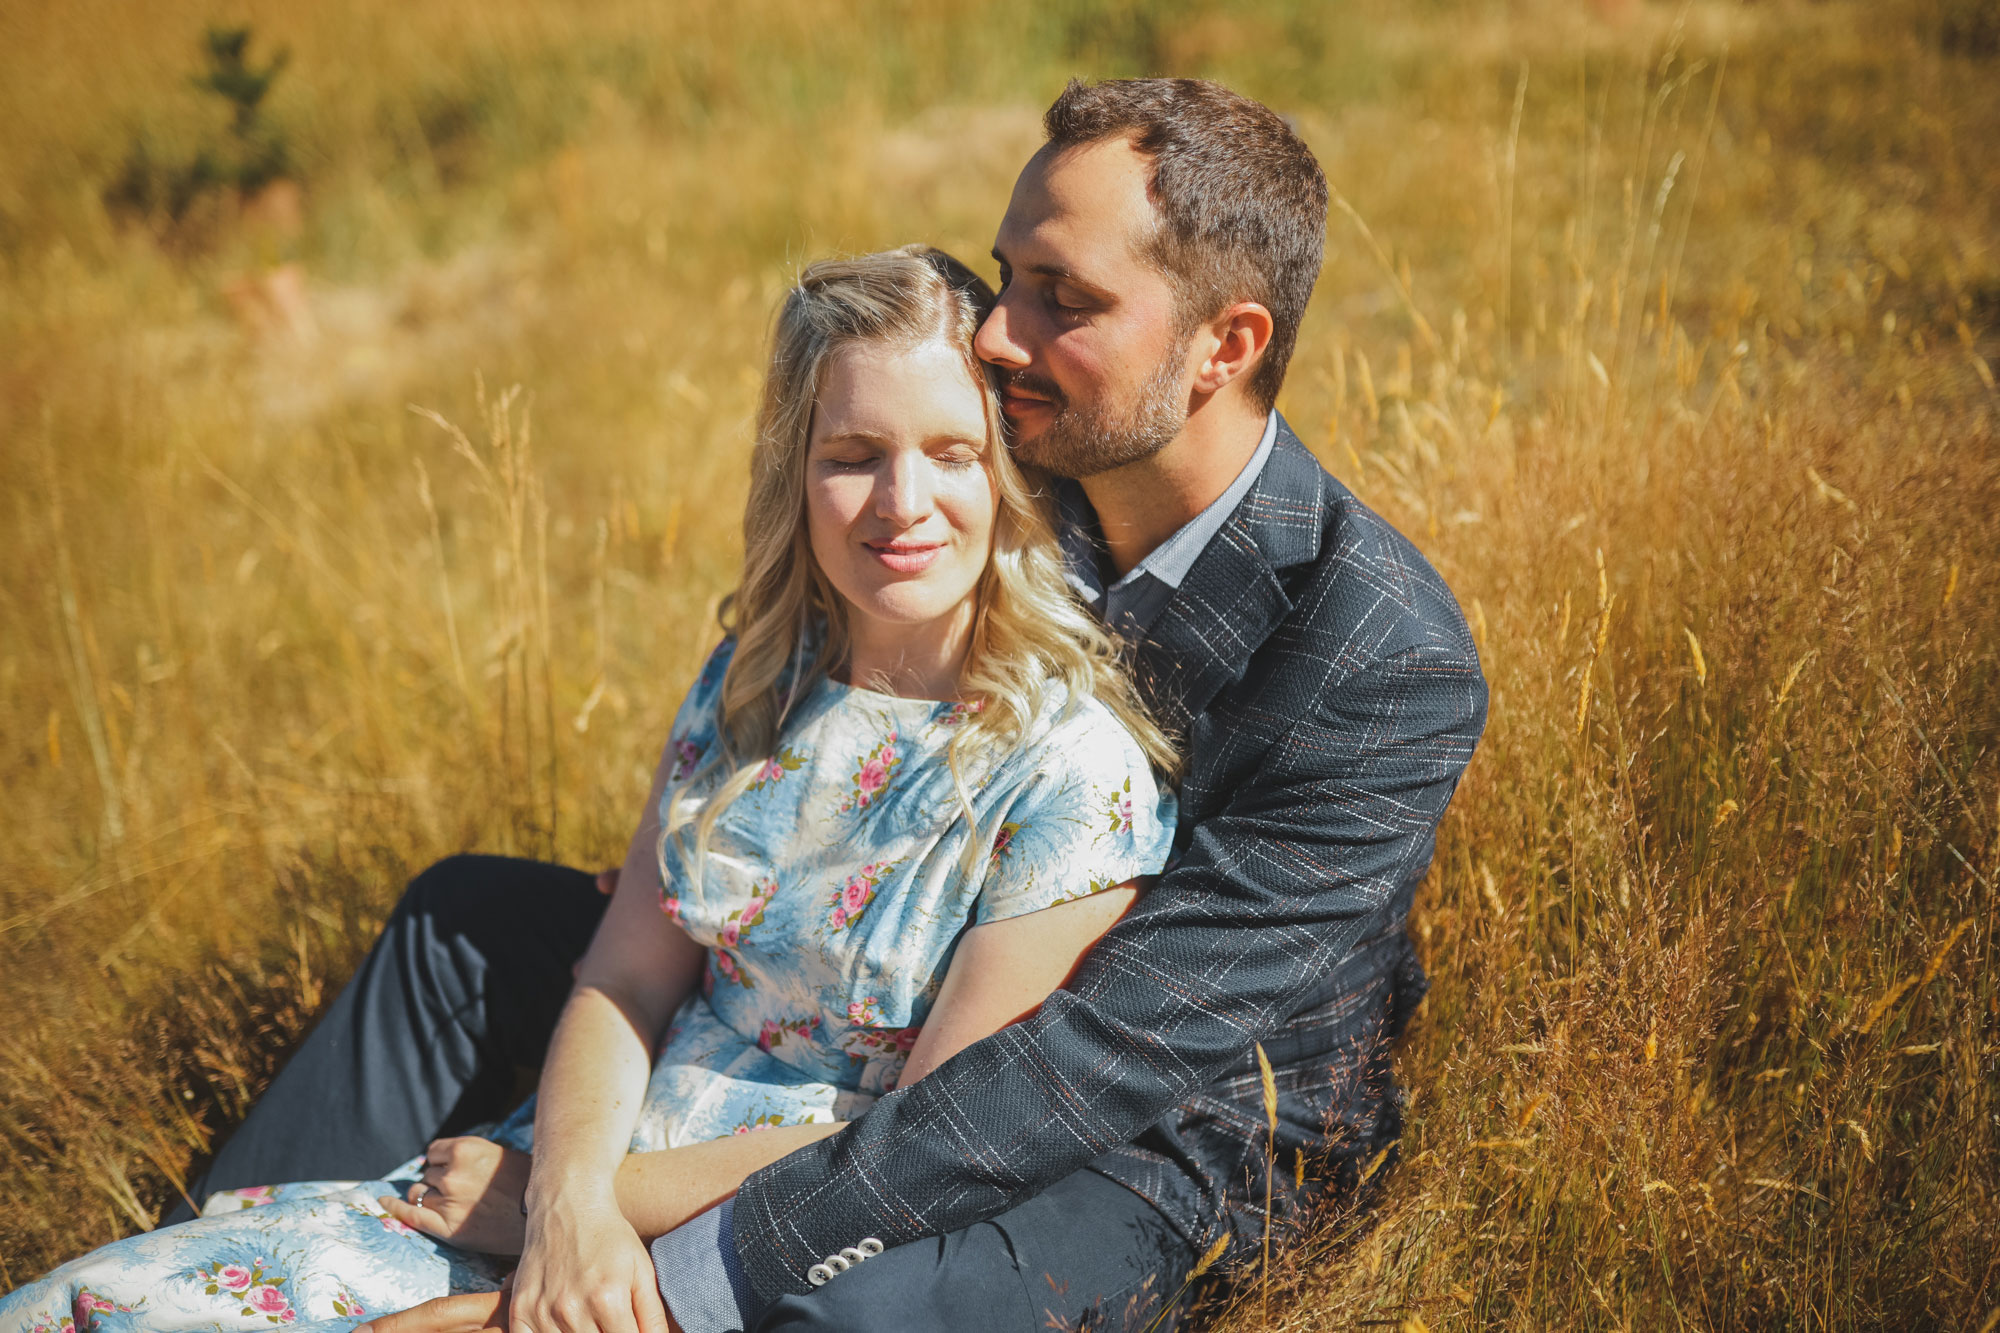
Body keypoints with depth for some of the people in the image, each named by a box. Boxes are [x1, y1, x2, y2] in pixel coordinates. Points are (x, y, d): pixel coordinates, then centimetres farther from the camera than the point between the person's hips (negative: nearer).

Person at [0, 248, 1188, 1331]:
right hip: (590, 1196, 6)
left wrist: (578, 1189, -12)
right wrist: (568, 1198, -15)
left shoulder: (1077, 772, -14)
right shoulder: (757, 674, 6)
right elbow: (628, 975, 4)